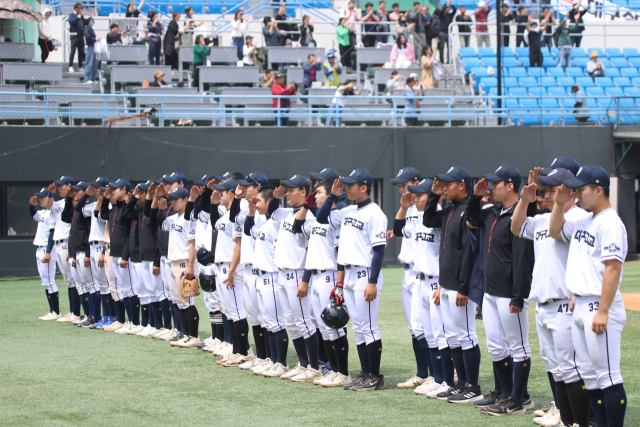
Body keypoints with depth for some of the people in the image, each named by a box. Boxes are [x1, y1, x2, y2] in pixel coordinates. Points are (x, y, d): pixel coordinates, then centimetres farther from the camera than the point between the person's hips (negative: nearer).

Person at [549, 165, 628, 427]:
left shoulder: (610, 223, -14)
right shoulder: (583, 222, 15)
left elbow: (613, 268, -19)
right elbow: (555, 231, 30)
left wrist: (602, 312, -23)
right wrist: (560, 204, 13)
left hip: (600, 307, -10)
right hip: (580, 306, 10)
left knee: (607, 375, -9)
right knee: (589, 375, 12)